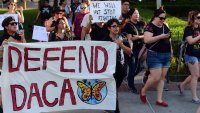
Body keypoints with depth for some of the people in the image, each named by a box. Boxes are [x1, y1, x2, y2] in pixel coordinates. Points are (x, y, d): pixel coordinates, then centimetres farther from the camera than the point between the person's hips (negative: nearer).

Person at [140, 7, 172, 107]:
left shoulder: (165, 26, 12)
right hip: (155, 55, -7)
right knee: (156, 78, -11)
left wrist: (170, 49, 15)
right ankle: (143, 91, 16)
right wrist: (161, 36, -27)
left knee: (162, 78, 7)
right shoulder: (150, 26, -11)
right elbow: (146, 40, -25)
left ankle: (159, 100, 13)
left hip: (166, 55, 7)